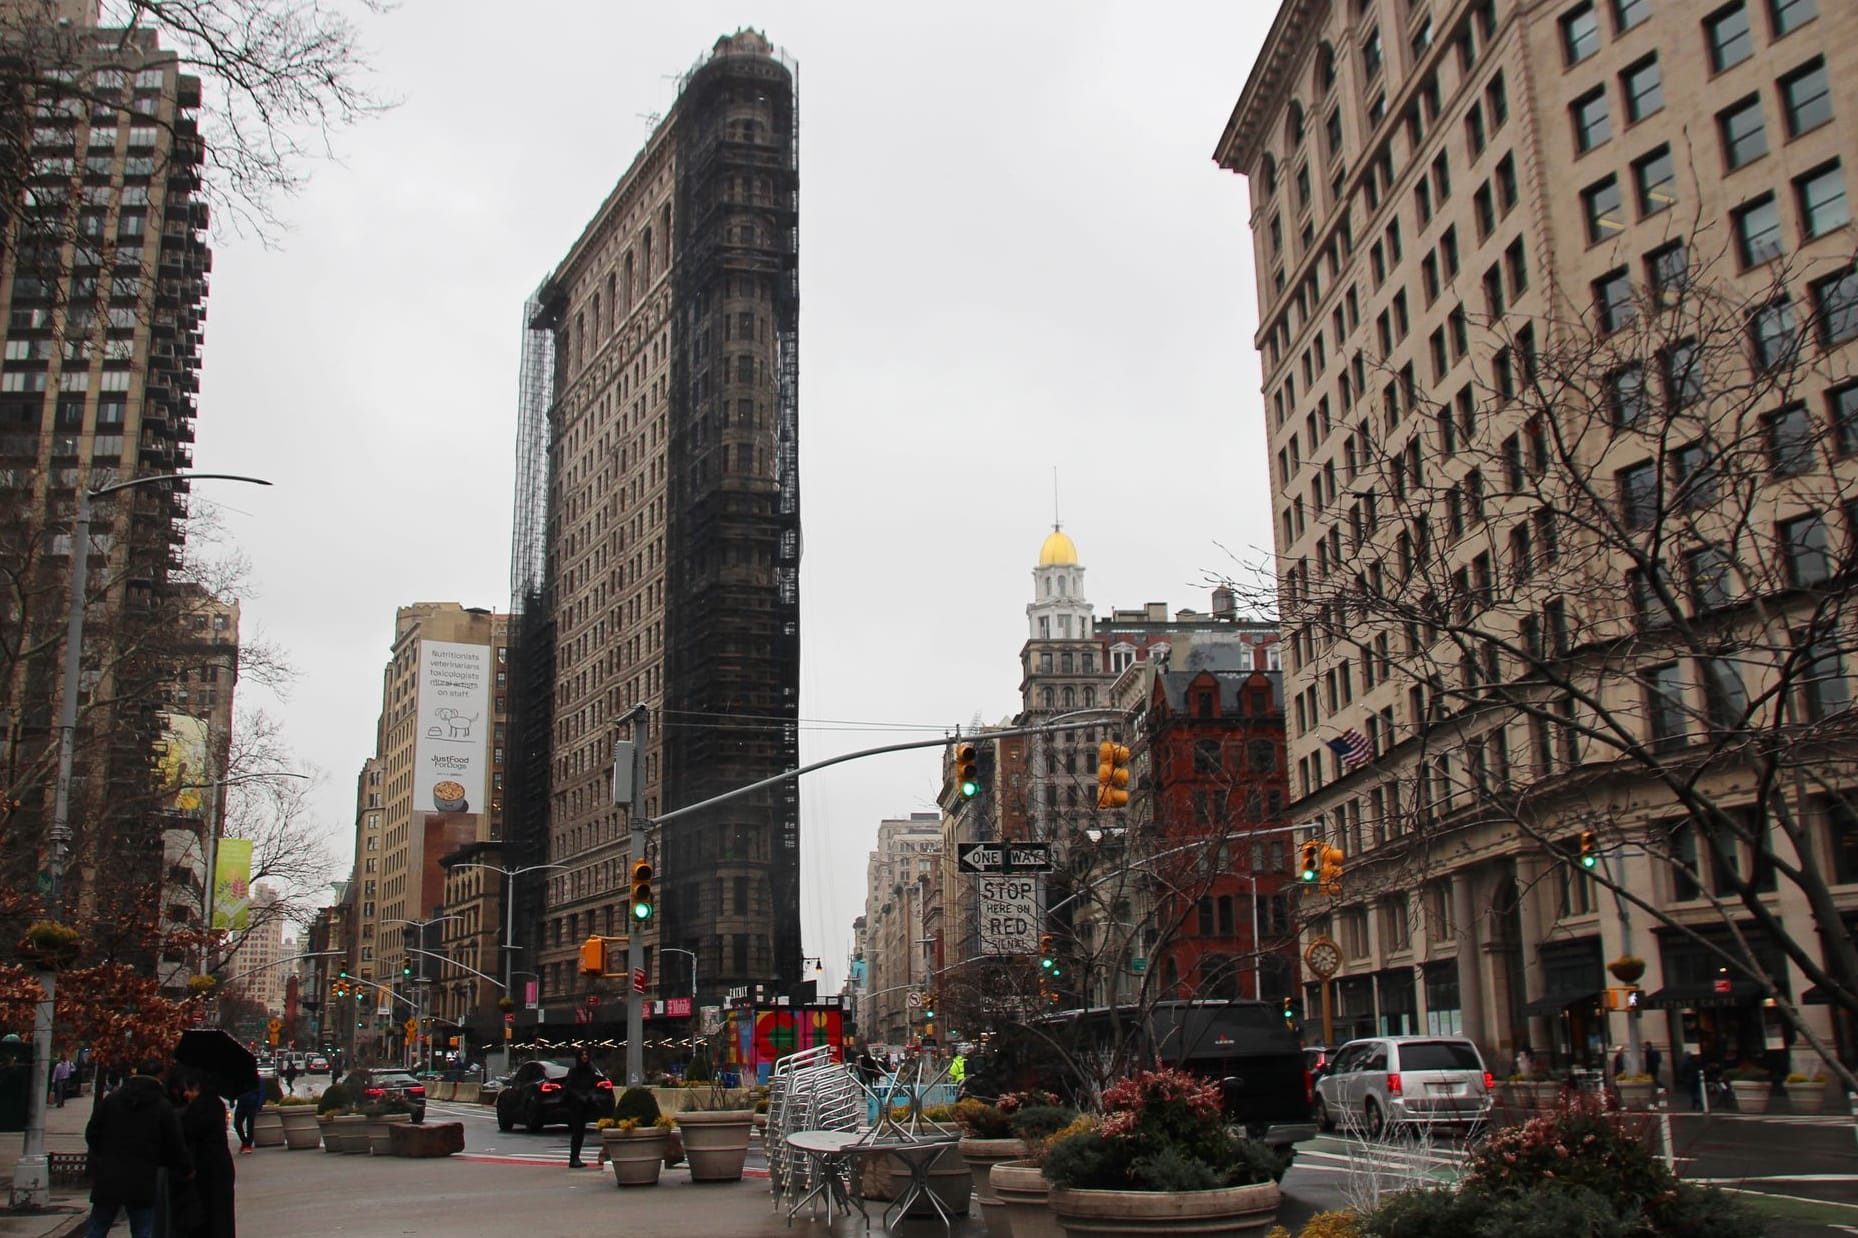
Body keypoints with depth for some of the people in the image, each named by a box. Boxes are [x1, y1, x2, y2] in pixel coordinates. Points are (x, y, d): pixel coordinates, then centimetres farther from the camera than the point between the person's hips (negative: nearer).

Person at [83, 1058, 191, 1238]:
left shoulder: (110, 1100, 3)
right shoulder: (164, 1109, -5)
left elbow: (91, 1135, 6)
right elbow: (176, 1147, -2)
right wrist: (187, 1170, 14)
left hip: (108, 1178, 3)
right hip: (143, 1183, -2)